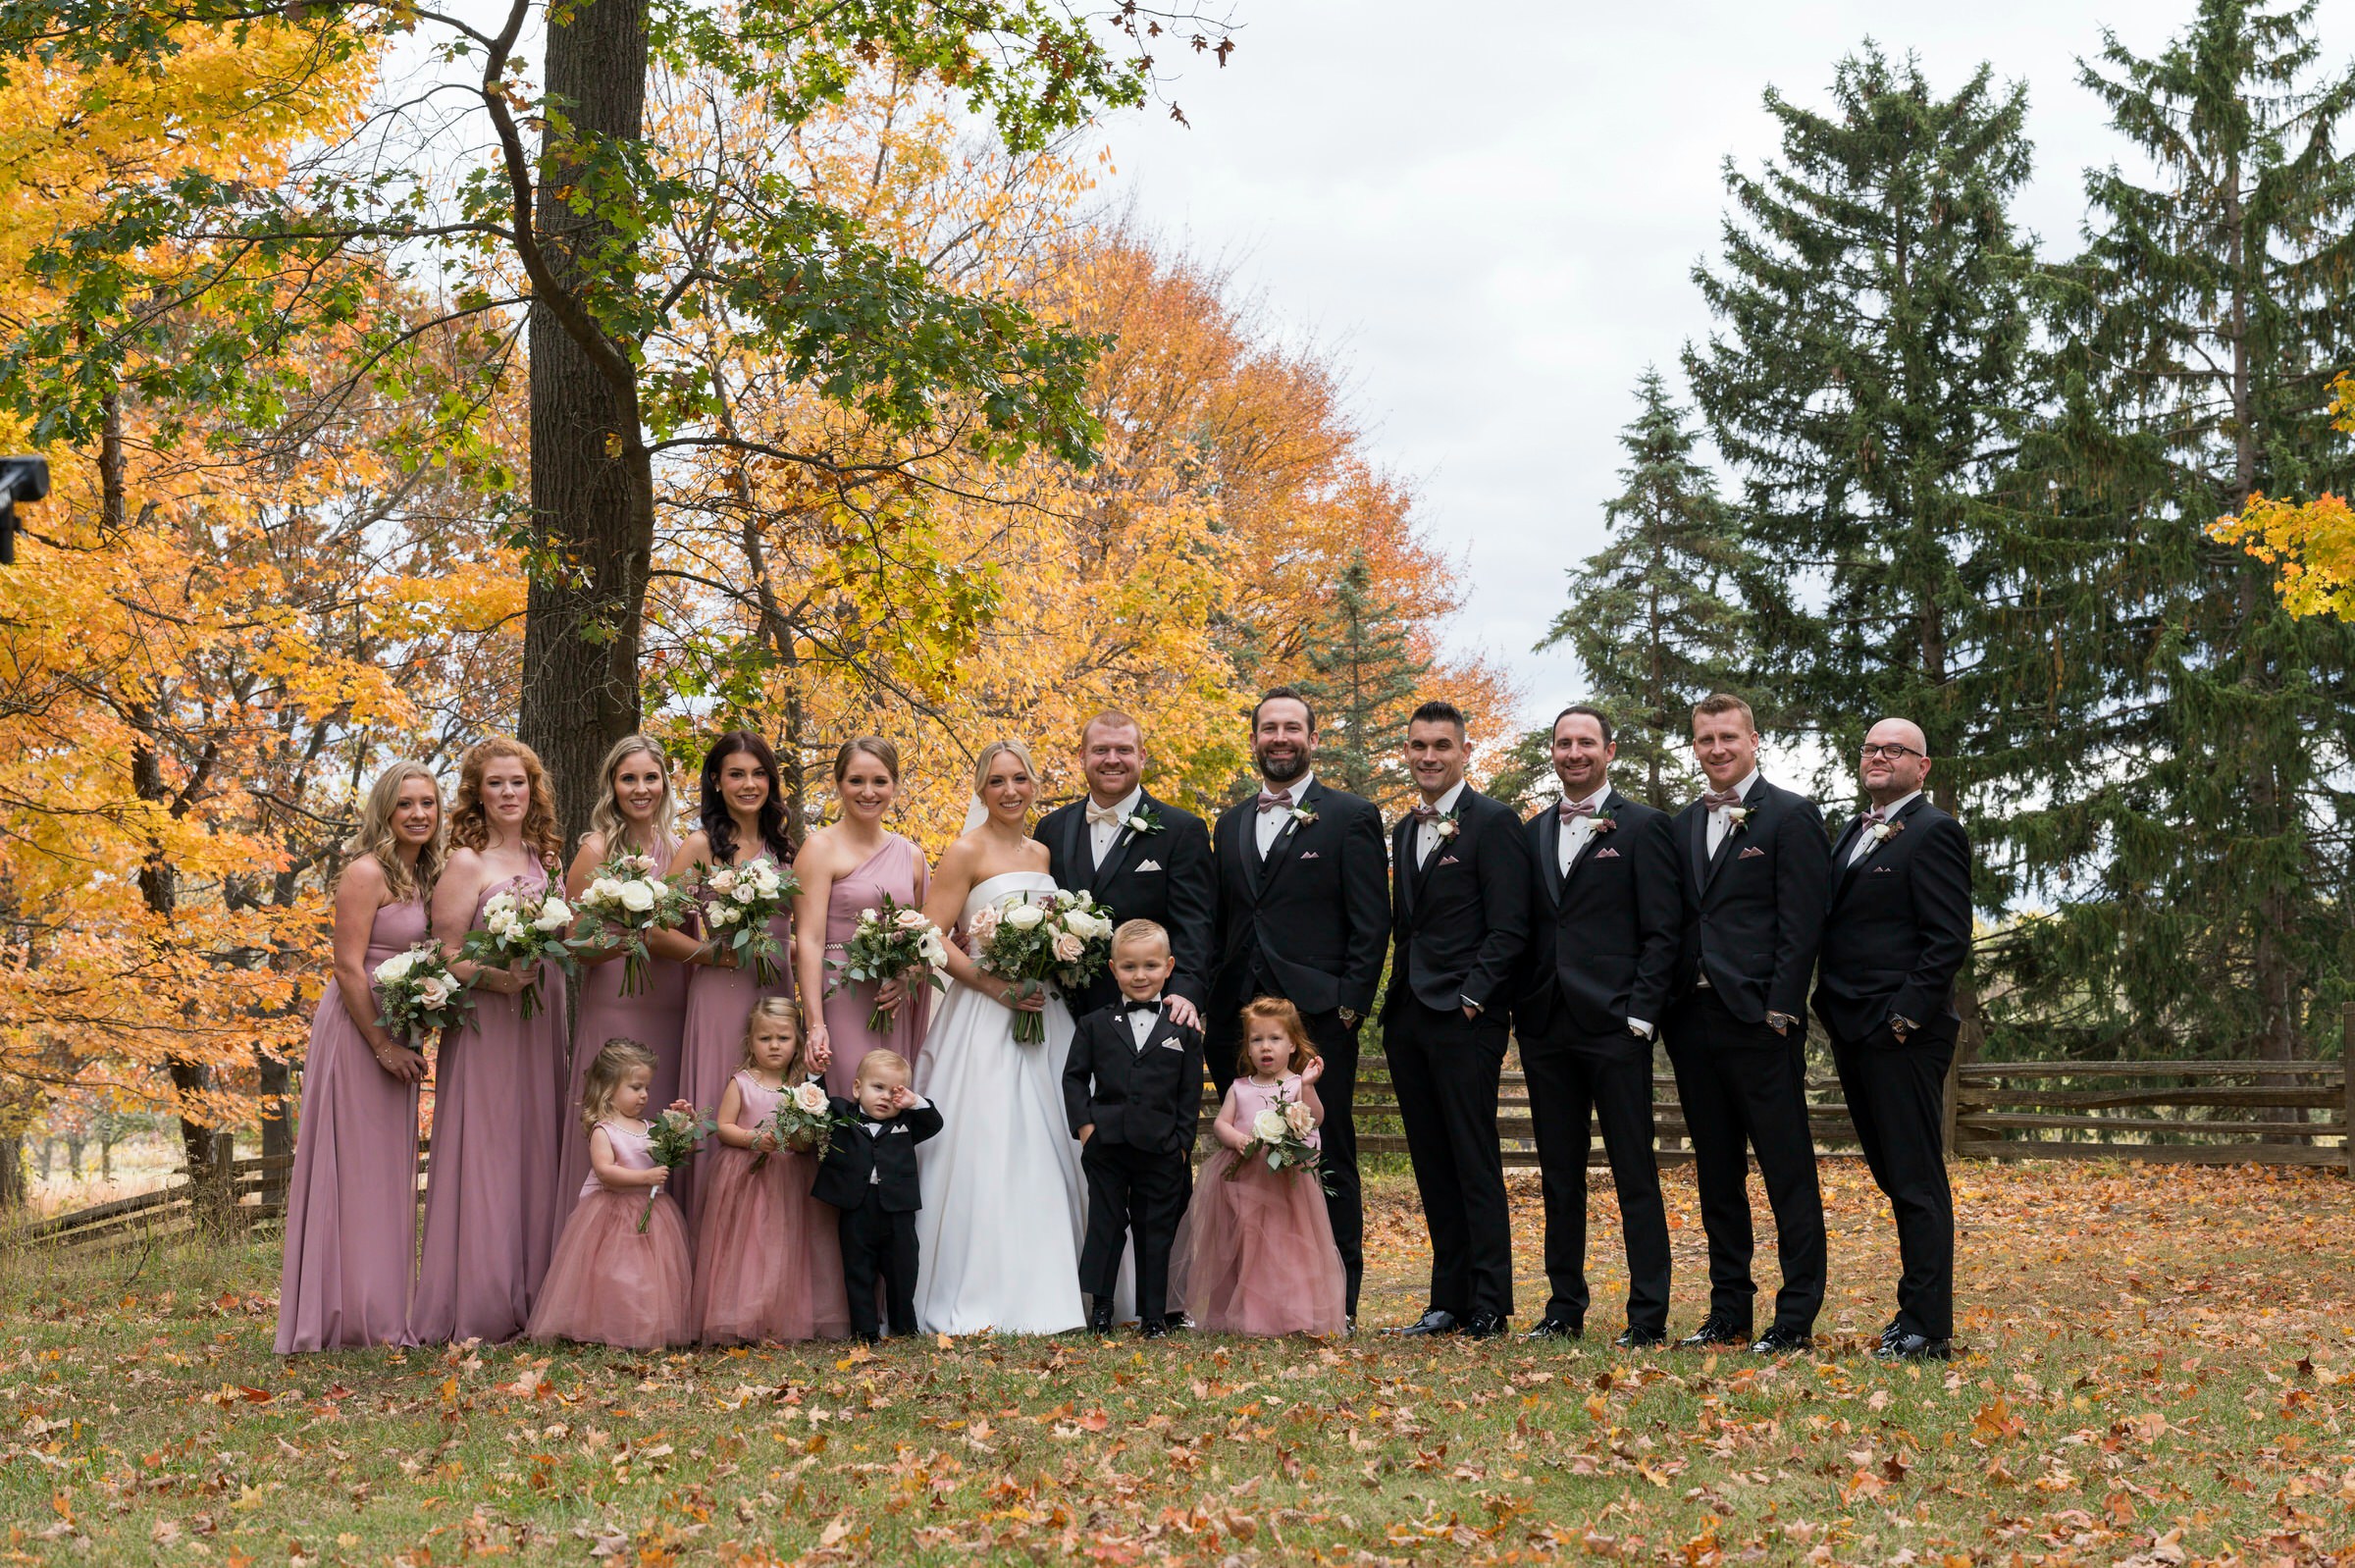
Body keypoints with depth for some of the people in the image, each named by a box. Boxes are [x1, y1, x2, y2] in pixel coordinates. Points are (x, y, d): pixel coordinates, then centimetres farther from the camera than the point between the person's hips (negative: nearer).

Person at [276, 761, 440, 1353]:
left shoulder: (421, 877, 13)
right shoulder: (366, 872, -12)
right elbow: (348, 966, -16)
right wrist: (383, 1045, -17)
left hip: (396, 1034, 8)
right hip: (357, 1031, -8)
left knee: (388, 1168, 11)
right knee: (355, 1166, -4)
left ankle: (384, 1310, 16)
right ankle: (357, 1316, -1)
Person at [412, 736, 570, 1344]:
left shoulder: (545, 857, 14)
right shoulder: (466, 865, -5)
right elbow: (444, 957, -9)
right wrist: (493, 976, -25)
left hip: (541, 1024, 6)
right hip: (486, 1025, -6)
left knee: (536, 1154, 6)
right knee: (485, 1158, -7)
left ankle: (532, 1299, 11)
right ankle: (479, 1310, -5)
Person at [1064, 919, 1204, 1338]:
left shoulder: (1183, 1031, 5)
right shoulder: (1095, 1025, 6)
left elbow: (1191, 1093, 6)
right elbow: (1074, 1076, 7)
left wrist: (1182, 1141, -1)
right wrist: (1084, 1123, -4)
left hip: (1161, 1151, 0)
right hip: (1106, 1147, 0)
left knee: (1156, 1232, 6)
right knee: (1105, 1225, 5)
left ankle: (1154, 1315, 12)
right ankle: (1099, 1310, 12)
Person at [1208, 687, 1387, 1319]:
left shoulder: (1351, 816, 2)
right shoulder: (1230, 824, 18)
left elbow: (1372, 923, -3)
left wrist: (1350, 1006, -11)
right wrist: (1215, 1004, 9)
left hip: (1318, 1014, -5)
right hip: (1241, 1021, 5)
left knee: (1328, 1164, -1)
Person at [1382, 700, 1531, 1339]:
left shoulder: (1494, 823, -5)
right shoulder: (1405, 831, 18)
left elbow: (1508, 928, -10)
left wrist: (1474, 996, -16)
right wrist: (1399, 993, 11)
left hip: (1466, 1020, -7)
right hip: (1407, 1017, 7)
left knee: (1475, 1163, -5)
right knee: (1433, 1166, 8)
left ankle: (1489, 1305, -2)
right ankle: (1448, 1301, 12)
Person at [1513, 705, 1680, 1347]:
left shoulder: (1643, 827, 0)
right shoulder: (1534, 833, 15)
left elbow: (1661, 932, -5)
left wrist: (1641, 1015, -12)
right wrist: (1521, 1009, 7)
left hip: (1615, 1026, -5)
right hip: (1546, 1028, 5)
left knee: (1635, 1174, -3)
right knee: (1559, 1174, 10)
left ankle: (1648, 1316, 0)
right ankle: (1564, 1307, 18)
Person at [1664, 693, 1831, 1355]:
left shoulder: (1791, 816, -3)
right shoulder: (1683, 825, 16)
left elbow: (1801, 926, -8)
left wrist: (1780, 1010, -15)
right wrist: (1670, 1003, 6)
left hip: (1759, 1020, -6)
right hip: (1694, 1019, 7)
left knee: (1788, 1171, -3)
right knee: (1717, 1173, 11)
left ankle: (1796, 1318, 0)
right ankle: (1730, 1309, 18)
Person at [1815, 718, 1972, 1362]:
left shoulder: (1933, 833, -7)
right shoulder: (1854, 834, 20)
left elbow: (1949, 940, -14)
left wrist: (1903, 1015, -18)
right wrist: (1832, 1009, 12)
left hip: (1902, 1037, -9)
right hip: (1854, 1035, 9)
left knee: (1916, 1182, -6)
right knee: (1895, 1179, 13)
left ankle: (1927, 1329, -4)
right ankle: (1918, 1310, 20)